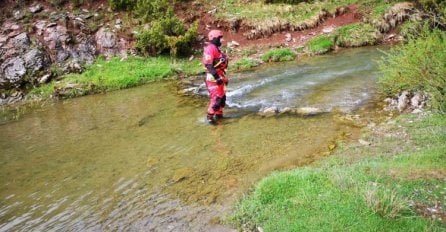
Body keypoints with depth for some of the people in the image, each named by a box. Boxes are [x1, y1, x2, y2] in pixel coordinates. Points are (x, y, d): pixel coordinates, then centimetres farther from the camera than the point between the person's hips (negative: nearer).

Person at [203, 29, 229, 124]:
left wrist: (224, 77, 24)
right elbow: (209, 65, -23)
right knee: (216, 97, -12)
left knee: (222, 97, 16)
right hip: (213, 77, -11)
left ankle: (219, 114, 26)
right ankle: (210, 116, -4)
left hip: (219, 76, 11)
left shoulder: (216, 49, 18)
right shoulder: (210, 49, -16)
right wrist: (217, 77, -26)